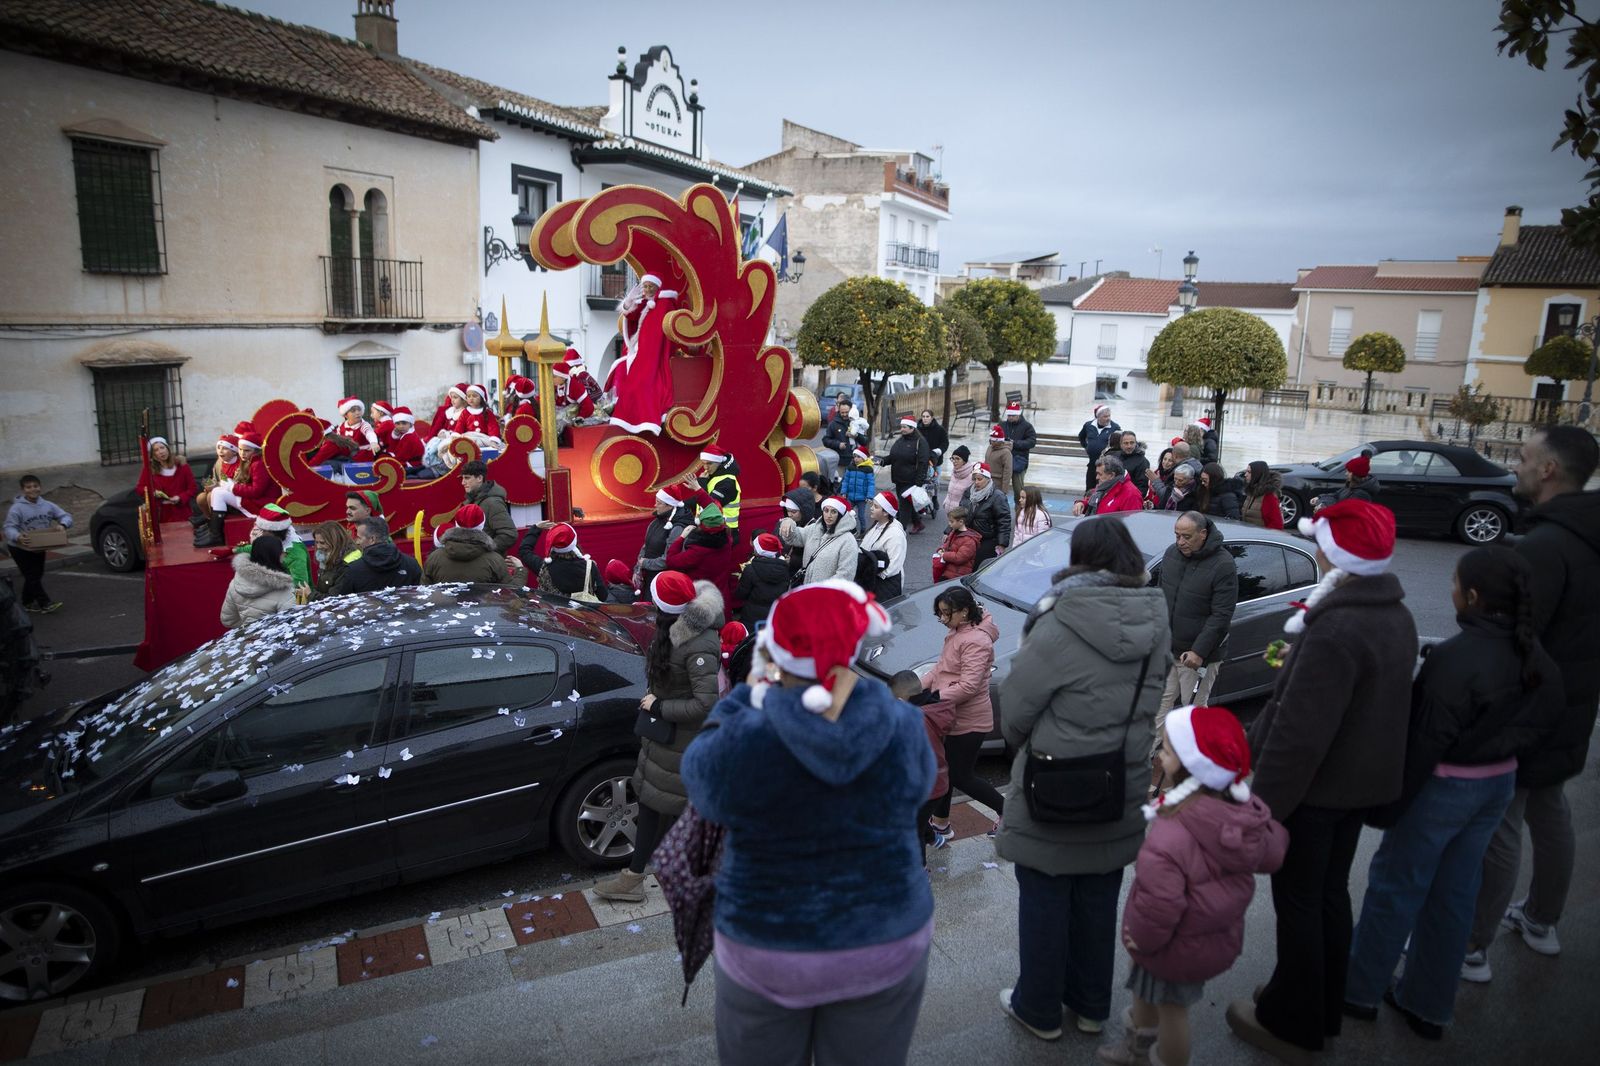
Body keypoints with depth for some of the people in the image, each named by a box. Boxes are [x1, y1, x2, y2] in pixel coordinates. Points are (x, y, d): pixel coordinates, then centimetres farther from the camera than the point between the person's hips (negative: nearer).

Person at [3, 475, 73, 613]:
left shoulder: (48, 505, -2)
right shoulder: (17, 508, -16)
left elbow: (66, 516, 0)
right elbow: (9, 527, -20)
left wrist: (62, 525, -24)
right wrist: (17, 536, -42)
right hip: (20, 548, -6)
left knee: (37, 575, 13)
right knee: (32, 576, -9)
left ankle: (27, 603, 27)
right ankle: (45, 603, -10)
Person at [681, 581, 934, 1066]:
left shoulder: (739, 744, -22)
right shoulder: (905, 727, -15)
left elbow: (698, 769, -1)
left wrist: (754, 691, 5)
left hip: (763, 948, -1)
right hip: (888, 943, 2)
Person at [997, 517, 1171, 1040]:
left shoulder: (1061, 626, -23)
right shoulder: (1154, 623, -5)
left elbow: (1014, 706, -14)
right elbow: (1149, 701, 4)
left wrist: (1023, 743, 6)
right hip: (1120, 795, 6)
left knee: (1045, 904, 13)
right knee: (1098, 904, 21)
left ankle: (1039, 1009, 30)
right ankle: (1091, 1006, 38)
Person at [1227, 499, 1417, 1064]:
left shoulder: (1334, 631, -28)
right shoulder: (1398, 618, 2)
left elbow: (1300, 733, -28)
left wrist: (1264, 802, -19)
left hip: (1317, 789, -9)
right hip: (1365, 781, 9)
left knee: (1298, 904, 7)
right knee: (1331, 894, 22)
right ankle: (1324, 1010, 38)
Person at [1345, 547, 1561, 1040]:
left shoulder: (1454, 658, -26)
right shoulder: (1534, 655, -2)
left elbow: (1425, 740, -23)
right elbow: (1539, 725, 8)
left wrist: (1389, 802, -14)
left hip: (1444, 787, -7)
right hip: (1500, 783, 7)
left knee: (1395, 886, 9)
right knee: (1455, 893, 17)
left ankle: (1361, 990, 24)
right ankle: (1428, 1005, 30)